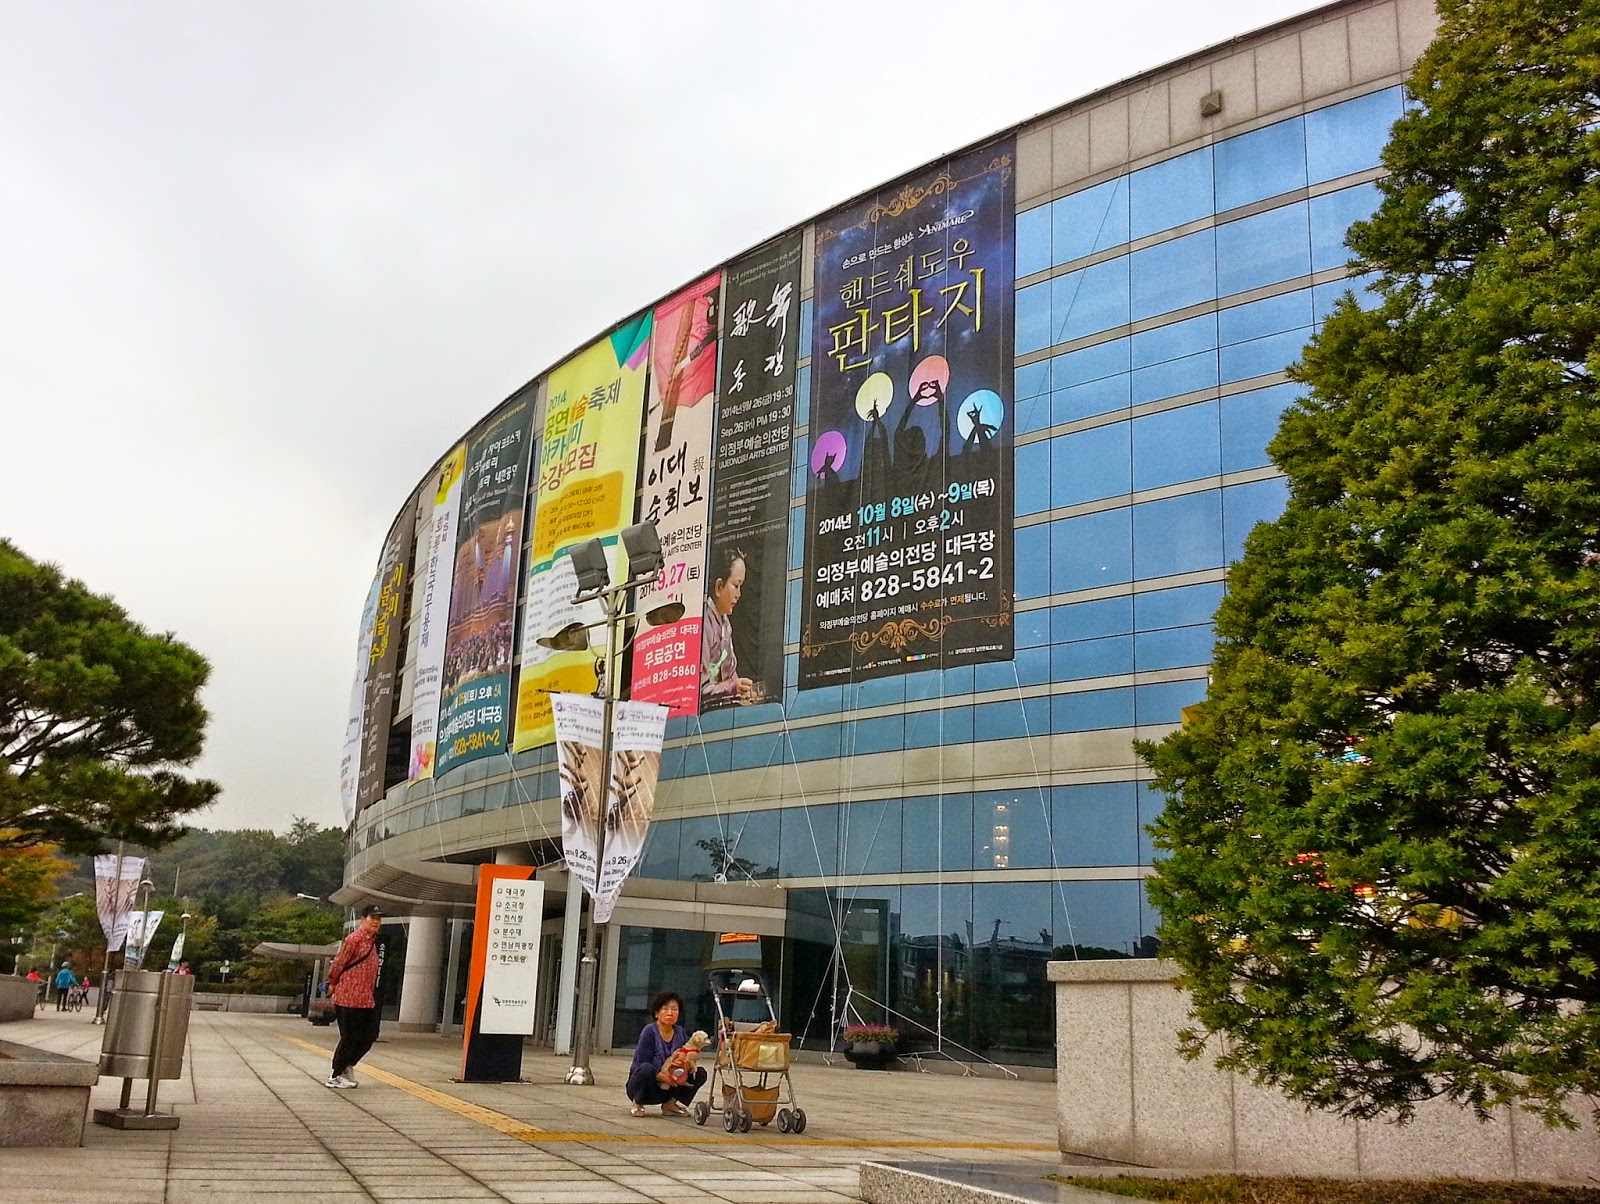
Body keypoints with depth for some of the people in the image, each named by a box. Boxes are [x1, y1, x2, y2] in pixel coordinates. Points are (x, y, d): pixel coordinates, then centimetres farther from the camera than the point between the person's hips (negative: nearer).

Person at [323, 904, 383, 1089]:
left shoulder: (372, 940, 13)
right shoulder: (354, 939, -14)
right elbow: (338, 963, -10)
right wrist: (334, 983, 2)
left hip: (366, 999, 8)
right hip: (349, 998, -8)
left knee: (368, 1036, 11)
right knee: (349, 1038, -2)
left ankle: (347, 1067, 28)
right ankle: (335, 1077, 11)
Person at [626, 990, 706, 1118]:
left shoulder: (680, 1033, 2)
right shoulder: (650, 1031, -16)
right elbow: (642, 1063, -22)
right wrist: (667, 1078, -30)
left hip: (666, 1088, 5)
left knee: (700, 1074, -9)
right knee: (646, 1069, -37)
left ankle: (670, 1104, 1)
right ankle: (638, 1104, -10)